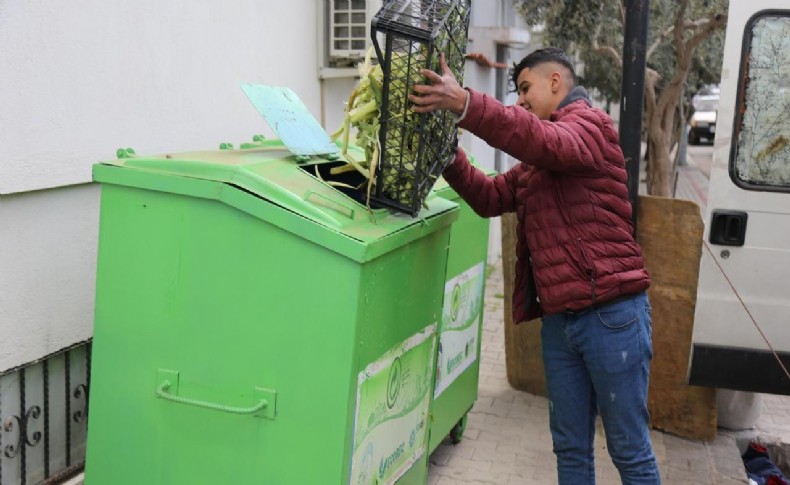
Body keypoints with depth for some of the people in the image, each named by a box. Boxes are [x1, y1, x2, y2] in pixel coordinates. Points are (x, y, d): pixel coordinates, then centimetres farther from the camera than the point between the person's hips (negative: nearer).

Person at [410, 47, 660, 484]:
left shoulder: (590, 124, -4)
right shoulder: (534, 160, 22)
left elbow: (551, 142, -26)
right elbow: (490, 197, 18)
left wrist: (465, 103, -35)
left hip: (611, 314, -8)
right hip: (557, 318, 8)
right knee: (570, 448, 14)